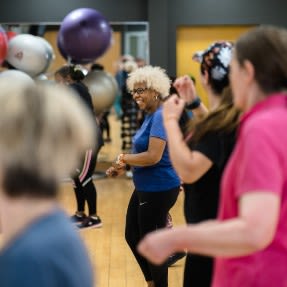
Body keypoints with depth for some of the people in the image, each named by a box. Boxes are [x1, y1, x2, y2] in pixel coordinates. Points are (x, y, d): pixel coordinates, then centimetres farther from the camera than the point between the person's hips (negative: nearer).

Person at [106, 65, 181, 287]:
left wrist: (123, 158, -15)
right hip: (146, 187, 11)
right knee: (133, 236, 21)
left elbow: (153, 156, -28)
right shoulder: (150, 115, 10)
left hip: (159, 189, -11)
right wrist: (123, 167, 1)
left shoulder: (161, 116, -20)